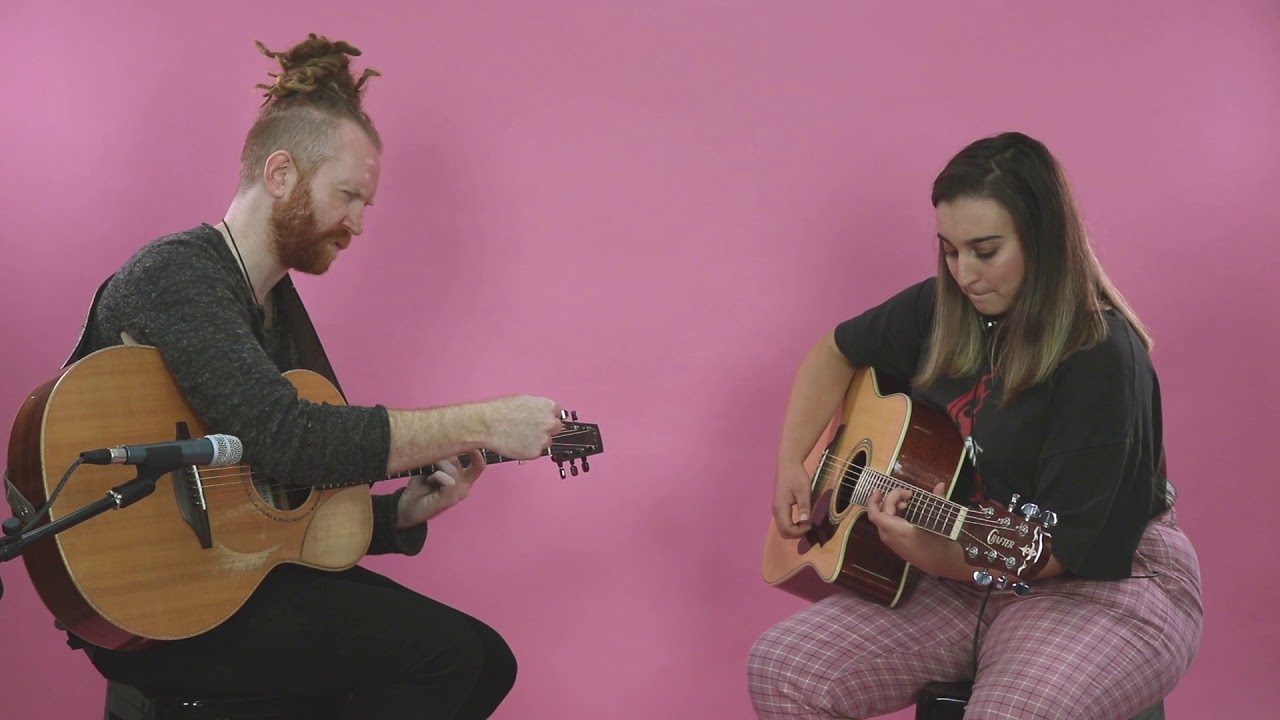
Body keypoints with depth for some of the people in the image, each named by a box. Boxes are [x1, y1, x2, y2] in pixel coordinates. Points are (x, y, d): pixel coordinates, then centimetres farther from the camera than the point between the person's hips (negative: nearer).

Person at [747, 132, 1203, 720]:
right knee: (781, 668, -11)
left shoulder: (1103, 359, -20)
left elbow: (1071, 546, -22)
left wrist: (942, 558, -36)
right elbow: (837, 352, 16)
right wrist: (791, 466, 2)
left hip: (1102, 585, -6)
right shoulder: (942, 311, 0)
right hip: (964, 571, 7)